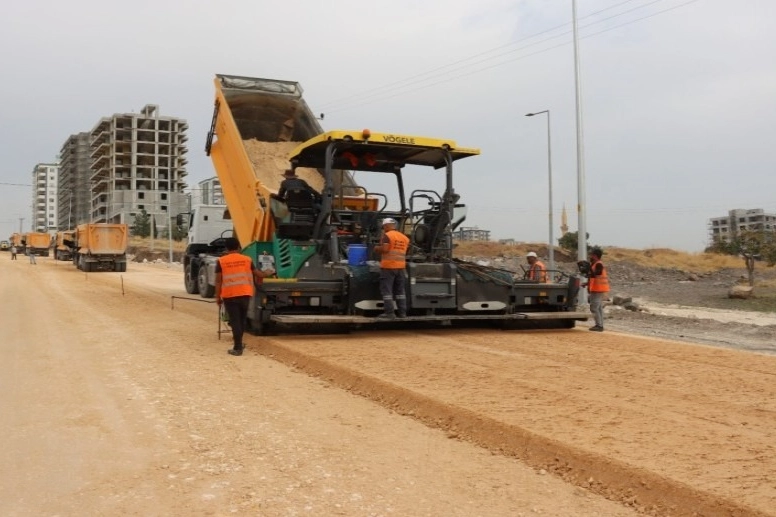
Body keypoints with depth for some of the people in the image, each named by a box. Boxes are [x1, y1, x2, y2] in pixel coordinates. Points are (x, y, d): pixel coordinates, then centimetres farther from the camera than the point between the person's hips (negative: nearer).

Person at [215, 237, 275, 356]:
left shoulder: (221, 261, 1)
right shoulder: (247, 259, 7)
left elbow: (218, 281, -1)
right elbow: (258, 274, 17)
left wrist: (218, 297, 6)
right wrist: (268, 273, 37)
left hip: (229, 295, -2)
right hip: (245, 294, 2)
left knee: (235, 321, -1)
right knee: (242, 319, 18)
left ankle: (238, 348, -4)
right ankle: (239, 344, 30)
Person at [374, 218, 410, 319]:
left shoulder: (387, 235, -9)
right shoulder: (404, 237, 13)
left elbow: (384, 249, -18)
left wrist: (376, 248, 0)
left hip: (388, 266, -7)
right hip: (401, 266, 7)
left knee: (386, 290, -3)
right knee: (400, 290, 12)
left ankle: (389, 312, -7)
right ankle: (402, 312, 12)